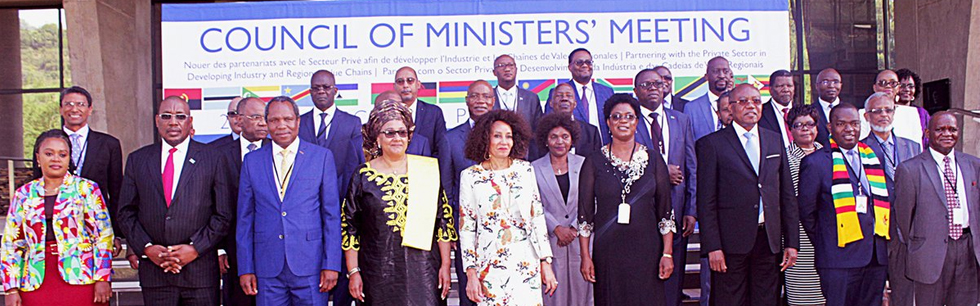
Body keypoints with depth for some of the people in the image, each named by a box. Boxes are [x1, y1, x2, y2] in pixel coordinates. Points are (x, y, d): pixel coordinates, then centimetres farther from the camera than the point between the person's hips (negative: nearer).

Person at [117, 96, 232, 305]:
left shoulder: (211, 159, 3)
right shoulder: (137, 160, 11)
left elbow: (223, 215, 0)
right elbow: (126, 213, 9)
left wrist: (195, 248, -9)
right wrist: (146, 248, -5)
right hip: (154, 271, 2)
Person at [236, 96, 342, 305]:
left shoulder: (322, 157, 3)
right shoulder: (251, 161, 9)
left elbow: (332, 214, 2)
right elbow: (245, 219, 10)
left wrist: (332, 264, -4)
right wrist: (245, 269, 4)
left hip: (310, 266, -2)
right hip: (267, 269, 2)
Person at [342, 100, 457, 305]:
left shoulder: (427, 171, 5)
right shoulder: (363, 175, 4)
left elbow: (444, 220, 6)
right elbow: (349, 226, 5)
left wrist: (445, 265, 1)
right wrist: (353, 272, -1)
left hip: (422, 270, 0)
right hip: (377, 272, 0)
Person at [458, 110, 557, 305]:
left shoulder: (525, 170, 5)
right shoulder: (470, 176, -1)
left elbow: (537, 217, 6)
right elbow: (466, 228, 1)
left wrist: (546, 263, 3)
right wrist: (471, 274, -3)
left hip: (526, 262, 2)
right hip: (489, 266, -2)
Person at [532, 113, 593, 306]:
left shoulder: (583, 164, 6)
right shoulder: (535, 169, 4)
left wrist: (574, 228, -9)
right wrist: (557, 229, -11)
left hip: (580, 238, 1)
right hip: (550, 240, -1)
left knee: (581, 289, 2)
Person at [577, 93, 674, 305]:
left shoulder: (653, 159, 6)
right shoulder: (594, 162, 3)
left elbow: (665, 210, 5)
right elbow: (585, 213, 3)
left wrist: (668, 253, -1)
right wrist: (585, 256, -3)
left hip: (646, 250, 1)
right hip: (607, 251, -1)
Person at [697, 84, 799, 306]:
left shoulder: (775, 141, 13)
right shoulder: (712, 144, -1)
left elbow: (787, 195, 13)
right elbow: (706, 201, -5)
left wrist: (792, 242, 8)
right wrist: (712, 246, -11)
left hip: (769, 240, 4)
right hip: (731, 241, -4)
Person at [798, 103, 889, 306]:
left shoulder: (873, 158, 13)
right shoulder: (816, 162, -4)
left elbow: (883, 201, 20)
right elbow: (806, 212, 0)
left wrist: (882, 243, 13)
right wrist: (824, 245, 4)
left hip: (876, 257, 6)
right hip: (839, 259, -6)